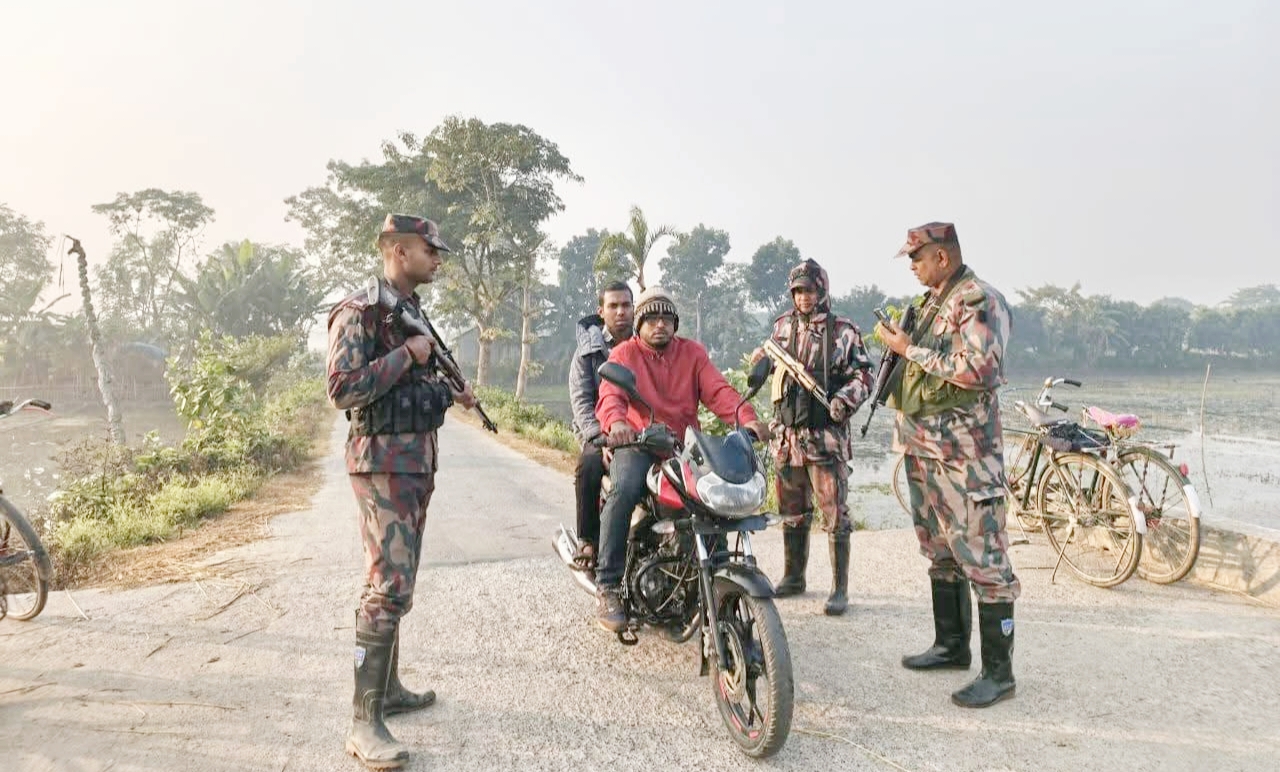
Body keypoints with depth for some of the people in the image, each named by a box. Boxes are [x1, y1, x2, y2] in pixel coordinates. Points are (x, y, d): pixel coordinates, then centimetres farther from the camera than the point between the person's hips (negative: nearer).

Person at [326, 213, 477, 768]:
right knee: (388, 586, -12)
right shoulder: (359, 311, -13)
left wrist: (450, 393, 12)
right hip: (383, 462, -9)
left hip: (418, 458, 10)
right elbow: (343, 390, -22)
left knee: (399, 579, 15)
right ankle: (363, 722, -4)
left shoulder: (411, 310, 15)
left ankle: (387, 688, 27)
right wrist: (406, 355, -19)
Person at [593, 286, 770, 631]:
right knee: (623, 491, -33)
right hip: (637, 445, -3)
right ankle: (607, 587, -24)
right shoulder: (624, 353, 6)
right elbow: (610, 394, -12)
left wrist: (747, 418, -20)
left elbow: (718, 390, 0)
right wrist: (616, 422, -36)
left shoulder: (693, 352, 13)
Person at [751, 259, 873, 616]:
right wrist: (761, 361, 3)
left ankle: (840, 589, 7)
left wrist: (845, 398, -22)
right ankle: (793, 577, 29)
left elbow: (862, 376, -3)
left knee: (835, 514, -3)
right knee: (792, 512, 15)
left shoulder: (844, 331, -2)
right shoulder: (782, 326, 10)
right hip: (786, 433, 5)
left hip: (826, 435, -4)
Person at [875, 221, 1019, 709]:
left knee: (981, 555, -6)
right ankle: (951, 645, 30)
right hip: (923, 444, 10)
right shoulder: (933, 301, 17)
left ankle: (998, 671, 3)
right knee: (939, 551, 16)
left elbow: (977, 369, -23)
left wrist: (910, 349, -16)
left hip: (963, 449, -10)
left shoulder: (979, 301, -11)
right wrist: (901, 342, 7)